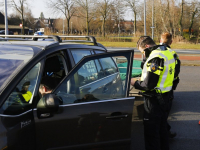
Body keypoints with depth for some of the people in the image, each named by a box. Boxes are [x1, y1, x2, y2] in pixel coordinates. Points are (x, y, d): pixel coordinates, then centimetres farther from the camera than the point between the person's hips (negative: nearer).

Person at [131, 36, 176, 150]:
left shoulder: (155, 57, -23)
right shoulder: (168, 52, 7)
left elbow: (148, 85, -25)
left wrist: (135, 82, -8)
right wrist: (141, 80, 11)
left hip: (154, 100, -10)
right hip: (165, 97, 10)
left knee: (151, 132, 2)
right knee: (162, 128, 23)